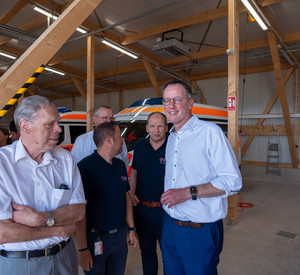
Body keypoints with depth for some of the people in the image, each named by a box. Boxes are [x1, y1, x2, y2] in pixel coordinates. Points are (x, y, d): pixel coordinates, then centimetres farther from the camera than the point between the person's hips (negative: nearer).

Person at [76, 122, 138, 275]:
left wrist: (131, 229, 12)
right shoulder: (85, 167, -18)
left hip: (120, 236, 6)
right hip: (96, 239, -6)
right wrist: (82, 248, -17)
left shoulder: (120, 165, 5)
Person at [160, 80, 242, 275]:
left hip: (200, 231, -7)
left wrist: (189, 192, -26)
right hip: (170, 226, 7)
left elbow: (232, 181, -20)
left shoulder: (210, 132, -16)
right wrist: (165, 198, 8)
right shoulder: (171, 138, 11)